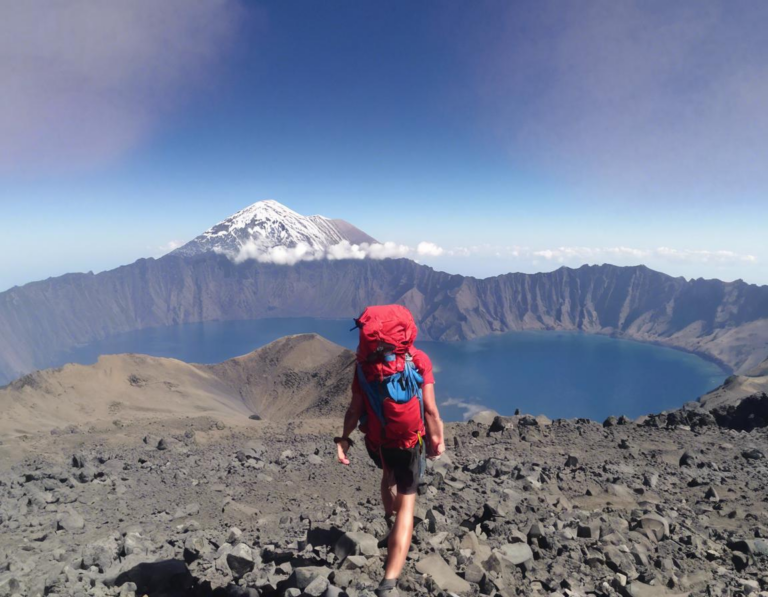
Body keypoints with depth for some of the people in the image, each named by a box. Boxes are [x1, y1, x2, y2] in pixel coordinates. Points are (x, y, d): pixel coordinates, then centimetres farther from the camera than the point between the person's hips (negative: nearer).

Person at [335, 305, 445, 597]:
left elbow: (355, 409, -10)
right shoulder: (418, 361, -19)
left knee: (389, 475, 34)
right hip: (409, 442, -3)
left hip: (376, 441, 3)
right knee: (406, 503, 5)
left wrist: (344, 438, 3)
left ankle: (391, 517, 60)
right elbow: (430, 409, -16)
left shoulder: (364, 364, -15)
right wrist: (438, 439, -2)